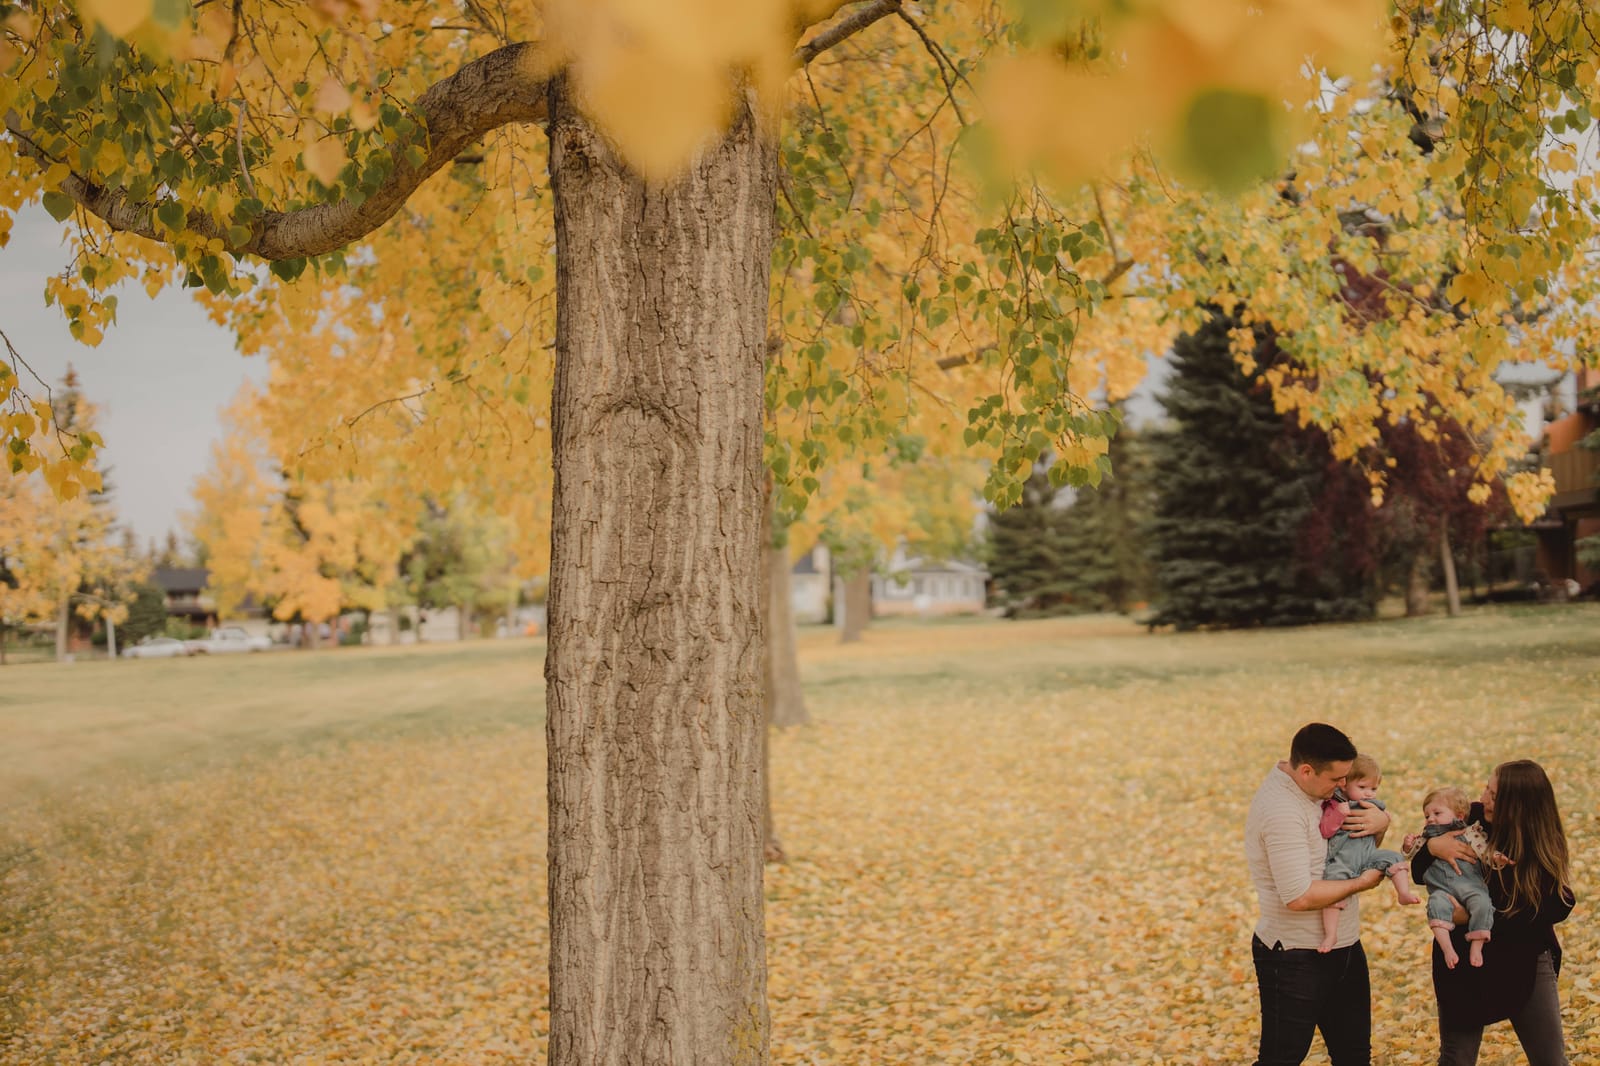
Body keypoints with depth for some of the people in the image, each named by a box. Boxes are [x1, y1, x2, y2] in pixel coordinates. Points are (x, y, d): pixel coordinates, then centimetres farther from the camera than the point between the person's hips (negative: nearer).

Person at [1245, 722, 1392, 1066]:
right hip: (1296, 958, -9)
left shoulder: (1317, 790, 3)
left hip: (1344, 949, 9)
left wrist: (1381, 821, -8)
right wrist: (1360, 883, -16)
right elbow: (1299, 896, -30)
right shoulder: (1282, 810, -25)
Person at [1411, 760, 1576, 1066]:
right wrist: (1432, 846, -23)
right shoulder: (1470, 821, -10)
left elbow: (1558, 907, -19)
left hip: (1525, 960, -1)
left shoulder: (1545, 844, -12)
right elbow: (1419, 874, -1)